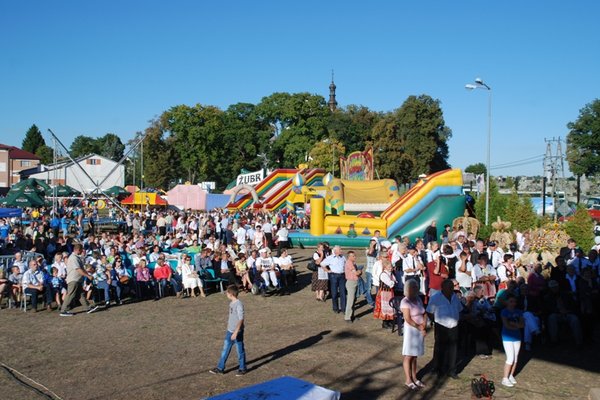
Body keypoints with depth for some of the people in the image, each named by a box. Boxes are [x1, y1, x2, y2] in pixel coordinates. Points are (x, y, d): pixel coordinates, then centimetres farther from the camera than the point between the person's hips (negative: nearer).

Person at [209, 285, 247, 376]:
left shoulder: (239, 304, -21)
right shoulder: (231, 303, 5)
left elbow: (241, 319, -23)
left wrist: (236, 332, -24)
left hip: (237, 332, -8)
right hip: (229, 331, 8)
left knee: (240, 351, 7)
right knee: (225, 350, 13)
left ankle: (242, 369, 23)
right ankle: (220, 368, 21)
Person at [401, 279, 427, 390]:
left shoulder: (418, 299, 7)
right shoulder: (405, 302, -15)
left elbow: (424, 314, 9)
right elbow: (408, 319, -19)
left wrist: (424, 325, -7)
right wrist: (420, 328, -16)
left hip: (420, 330, 7)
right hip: (411, 330, -7)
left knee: (415, 356, 14)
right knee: (408, 356, 2)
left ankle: (414, 378, 23)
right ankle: (408, 380, 9)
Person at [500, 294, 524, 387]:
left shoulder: (518, 312, 7)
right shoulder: (504, 312, -8)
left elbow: (523, 325, -1)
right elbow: (507, 325, -17)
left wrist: (513, 323, -16)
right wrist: (517, 326, -10)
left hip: (517, 337, 5)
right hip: (507, 338, -5)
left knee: (515, 358, 8)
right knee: (510, 358, -9)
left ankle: (511, 376, 22)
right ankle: (505, 378, -2)